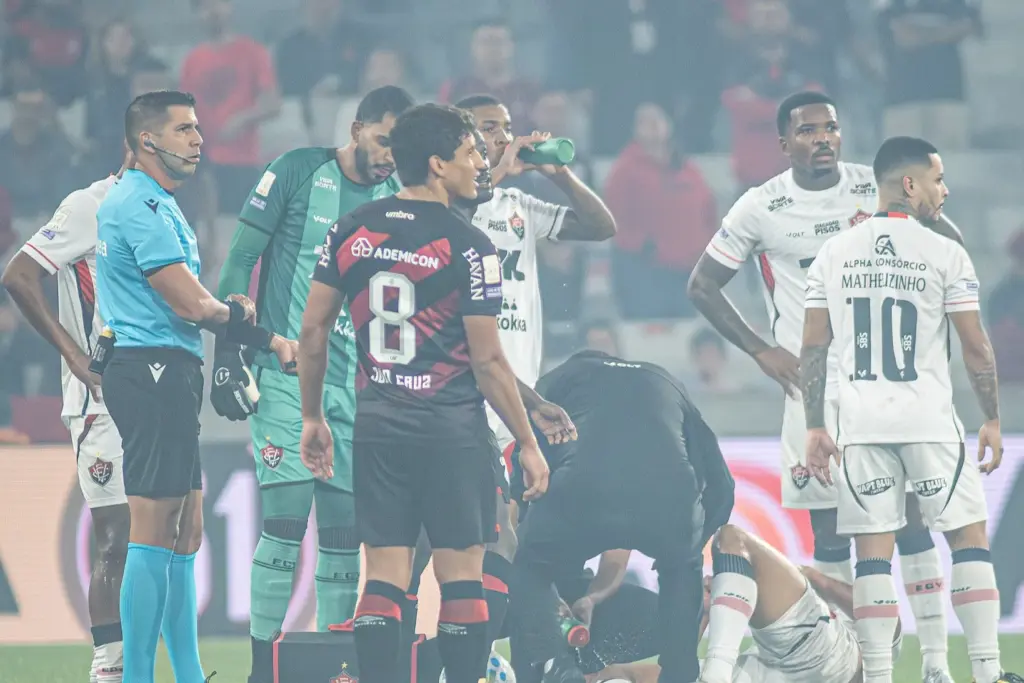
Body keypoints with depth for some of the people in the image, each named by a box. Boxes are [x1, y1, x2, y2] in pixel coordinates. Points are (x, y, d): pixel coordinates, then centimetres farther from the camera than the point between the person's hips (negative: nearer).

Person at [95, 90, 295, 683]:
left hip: (172, 375, 11)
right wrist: (234, 313, 3)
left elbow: (187, 303, 23)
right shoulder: (140, 206, -13)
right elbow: (189, 305, -18)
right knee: (154, 531, -11)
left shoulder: (158, 204, 21)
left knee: (185, 530, 12)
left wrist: (267, 339, 7)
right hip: (153, 371, -11)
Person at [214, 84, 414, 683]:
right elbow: (241, 260, -2)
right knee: (286, 522, -11)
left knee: (345, 531, 3)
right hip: (287, 379, -5)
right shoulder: (299, 173, -3)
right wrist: (228, 352, -8)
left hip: (358, 386, 5)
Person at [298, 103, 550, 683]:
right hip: (452, 428, -4)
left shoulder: (351, 232, 4)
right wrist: (529, 444, -2)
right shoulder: (468, 247, -11)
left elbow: (313, 331, 8)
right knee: (461, 572, 3)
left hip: (377, 423, 4)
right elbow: (488, 360, -10)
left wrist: (313, 417, 19)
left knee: (385, 575, 5)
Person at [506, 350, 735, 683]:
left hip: (582, 487, -2)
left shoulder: (558, 379, 34)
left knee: (527, 572, 25)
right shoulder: (664, 383, 40)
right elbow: (719, 484, 36)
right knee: (682, 573, 36)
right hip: (669, 491, 2)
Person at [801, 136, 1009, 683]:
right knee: (969, 539, 7)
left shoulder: (833, 255, 5)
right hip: (929, 420, -3)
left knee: (872, 553, 3)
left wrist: (815, 429, 10)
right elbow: (976, 348, -4)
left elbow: (813, 348, 6)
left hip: (861, 426, 3)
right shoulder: (944, 254, -5)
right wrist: (992, 421, 6)